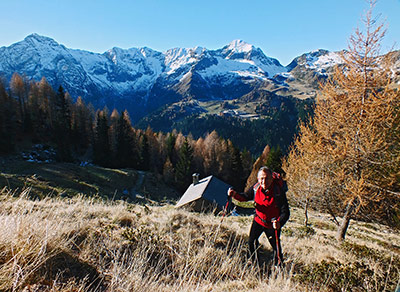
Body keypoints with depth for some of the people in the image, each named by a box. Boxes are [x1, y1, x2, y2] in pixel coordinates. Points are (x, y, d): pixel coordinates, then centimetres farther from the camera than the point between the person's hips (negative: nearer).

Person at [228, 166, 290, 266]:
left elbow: (285, 212, -28)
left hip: (272, 224, -4)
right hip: (258, 220, 4)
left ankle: (278, 267, 33)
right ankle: (254, 263, 39)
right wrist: (235, 194, -19)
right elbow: (245, 197, 1)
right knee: (251, 241, 13)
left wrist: (279, 222, -48)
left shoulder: (279, 192, -29)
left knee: (276, 246, 4)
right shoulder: (256, 188, -16)